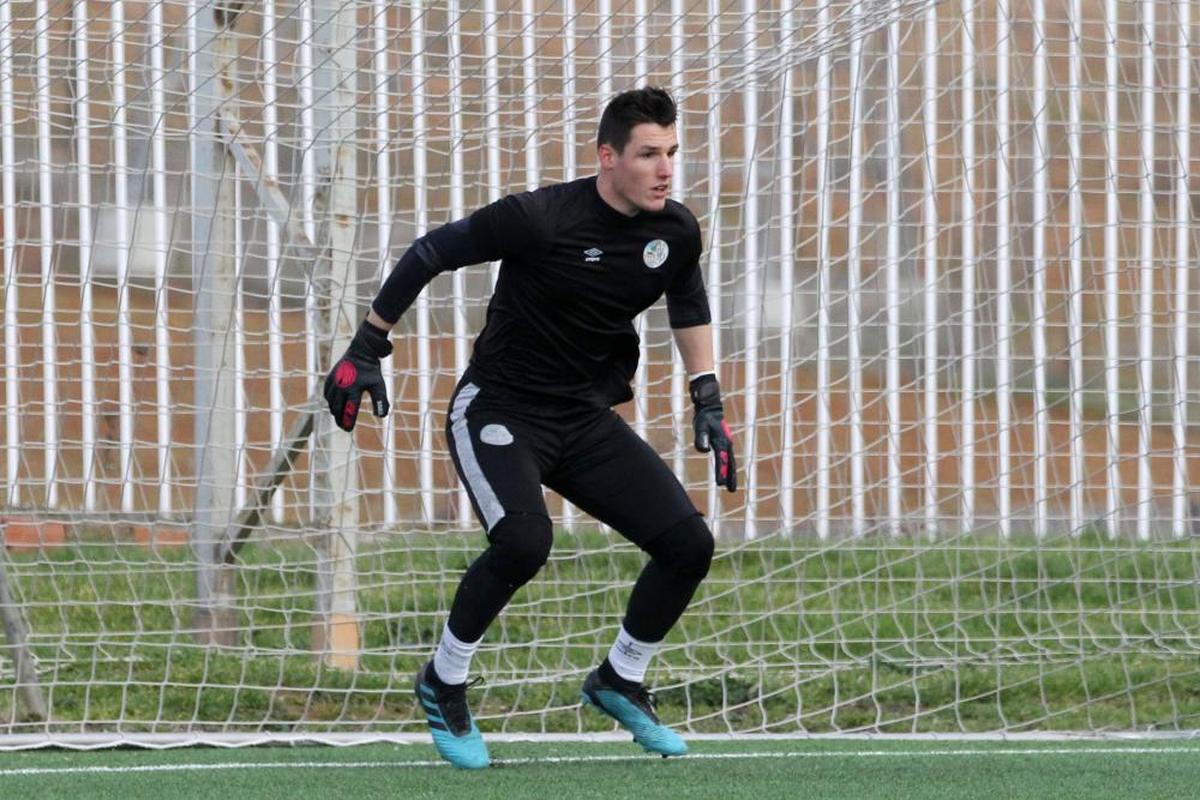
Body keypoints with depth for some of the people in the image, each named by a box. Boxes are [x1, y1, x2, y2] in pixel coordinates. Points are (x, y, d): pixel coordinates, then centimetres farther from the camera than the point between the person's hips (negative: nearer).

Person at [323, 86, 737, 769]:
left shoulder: (676, 232, -4)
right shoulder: (541, 219, -22)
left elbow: (688, 298, 19)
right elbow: (429, 253, -11)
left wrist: (709, 403, 14)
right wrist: (367, 349, -7)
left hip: (588, 418, 6)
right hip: (500, 410, -6)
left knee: (690, 544, -7)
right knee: (524, 539, -32)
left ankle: (621, 680, 19)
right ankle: (444, 682, -6)